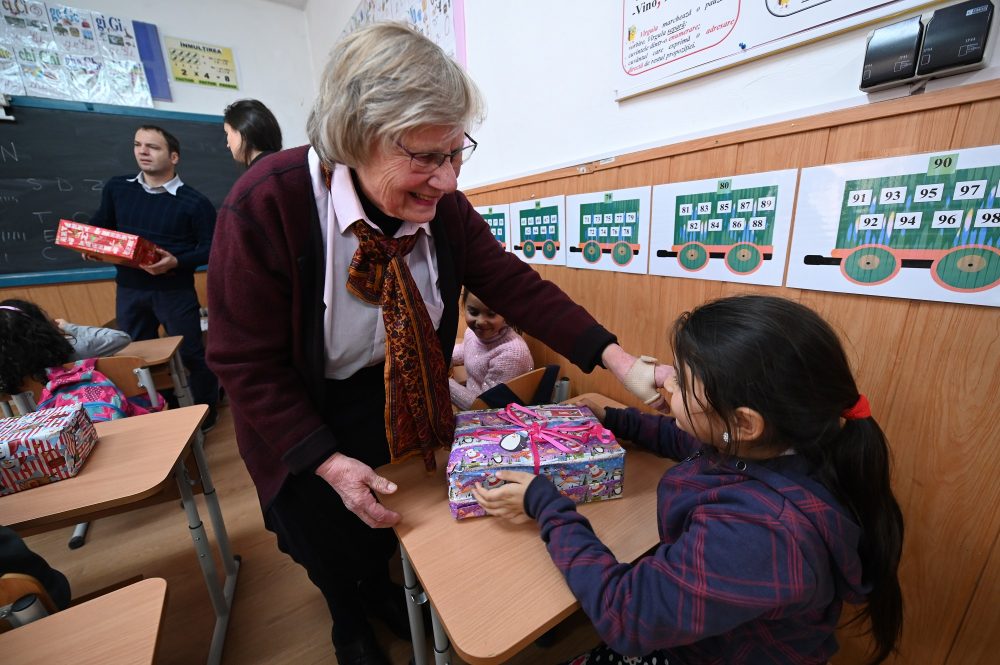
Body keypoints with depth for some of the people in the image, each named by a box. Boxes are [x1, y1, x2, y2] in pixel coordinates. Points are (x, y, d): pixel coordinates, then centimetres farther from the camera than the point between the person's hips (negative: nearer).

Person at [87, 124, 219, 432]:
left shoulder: (194, 202, -10)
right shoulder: (116, 188, 5)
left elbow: (210, 248, -10)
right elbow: (100, 225, 18)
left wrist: (176, 261, -24)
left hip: (175, 290, -5)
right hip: (128, 288, 5)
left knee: (191, 353, 3)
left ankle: (206, 413, 22)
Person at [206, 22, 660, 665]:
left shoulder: (445, 206, -17)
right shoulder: (266, 205, -28)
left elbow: (512, 283, -17)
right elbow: (247, 363, -22)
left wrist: (620, 359, -23)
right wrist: (328, 461, -25)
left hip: (395, 397, 3)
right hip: (300, 417, -2)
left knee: (382, 517, 26)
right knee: (328, 533, 21)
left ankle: (379, 589, 64)